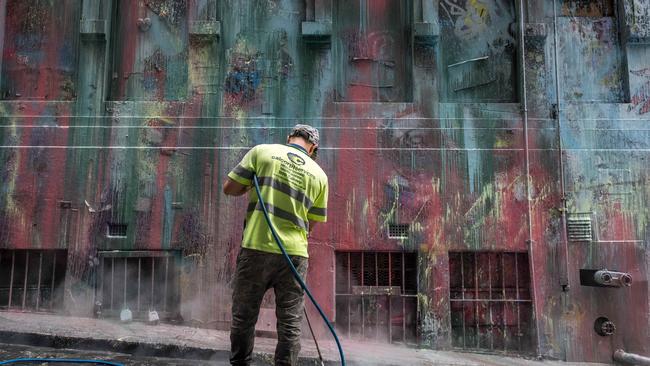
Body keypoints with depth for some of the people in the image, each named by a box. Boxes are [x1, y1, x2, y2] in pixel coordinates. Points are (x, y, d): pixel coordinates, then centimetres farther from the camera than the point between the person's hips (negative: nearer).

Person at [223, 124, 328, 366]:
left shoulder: (262, 151, 2)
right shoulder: (319, 174, 8)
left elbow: (229, 188, 1)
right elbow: (312, 224, 13)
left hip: (256, 248, -1)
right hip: (294, 254, 1)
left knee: (243, 317, 14)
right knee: (290, 323, 10)